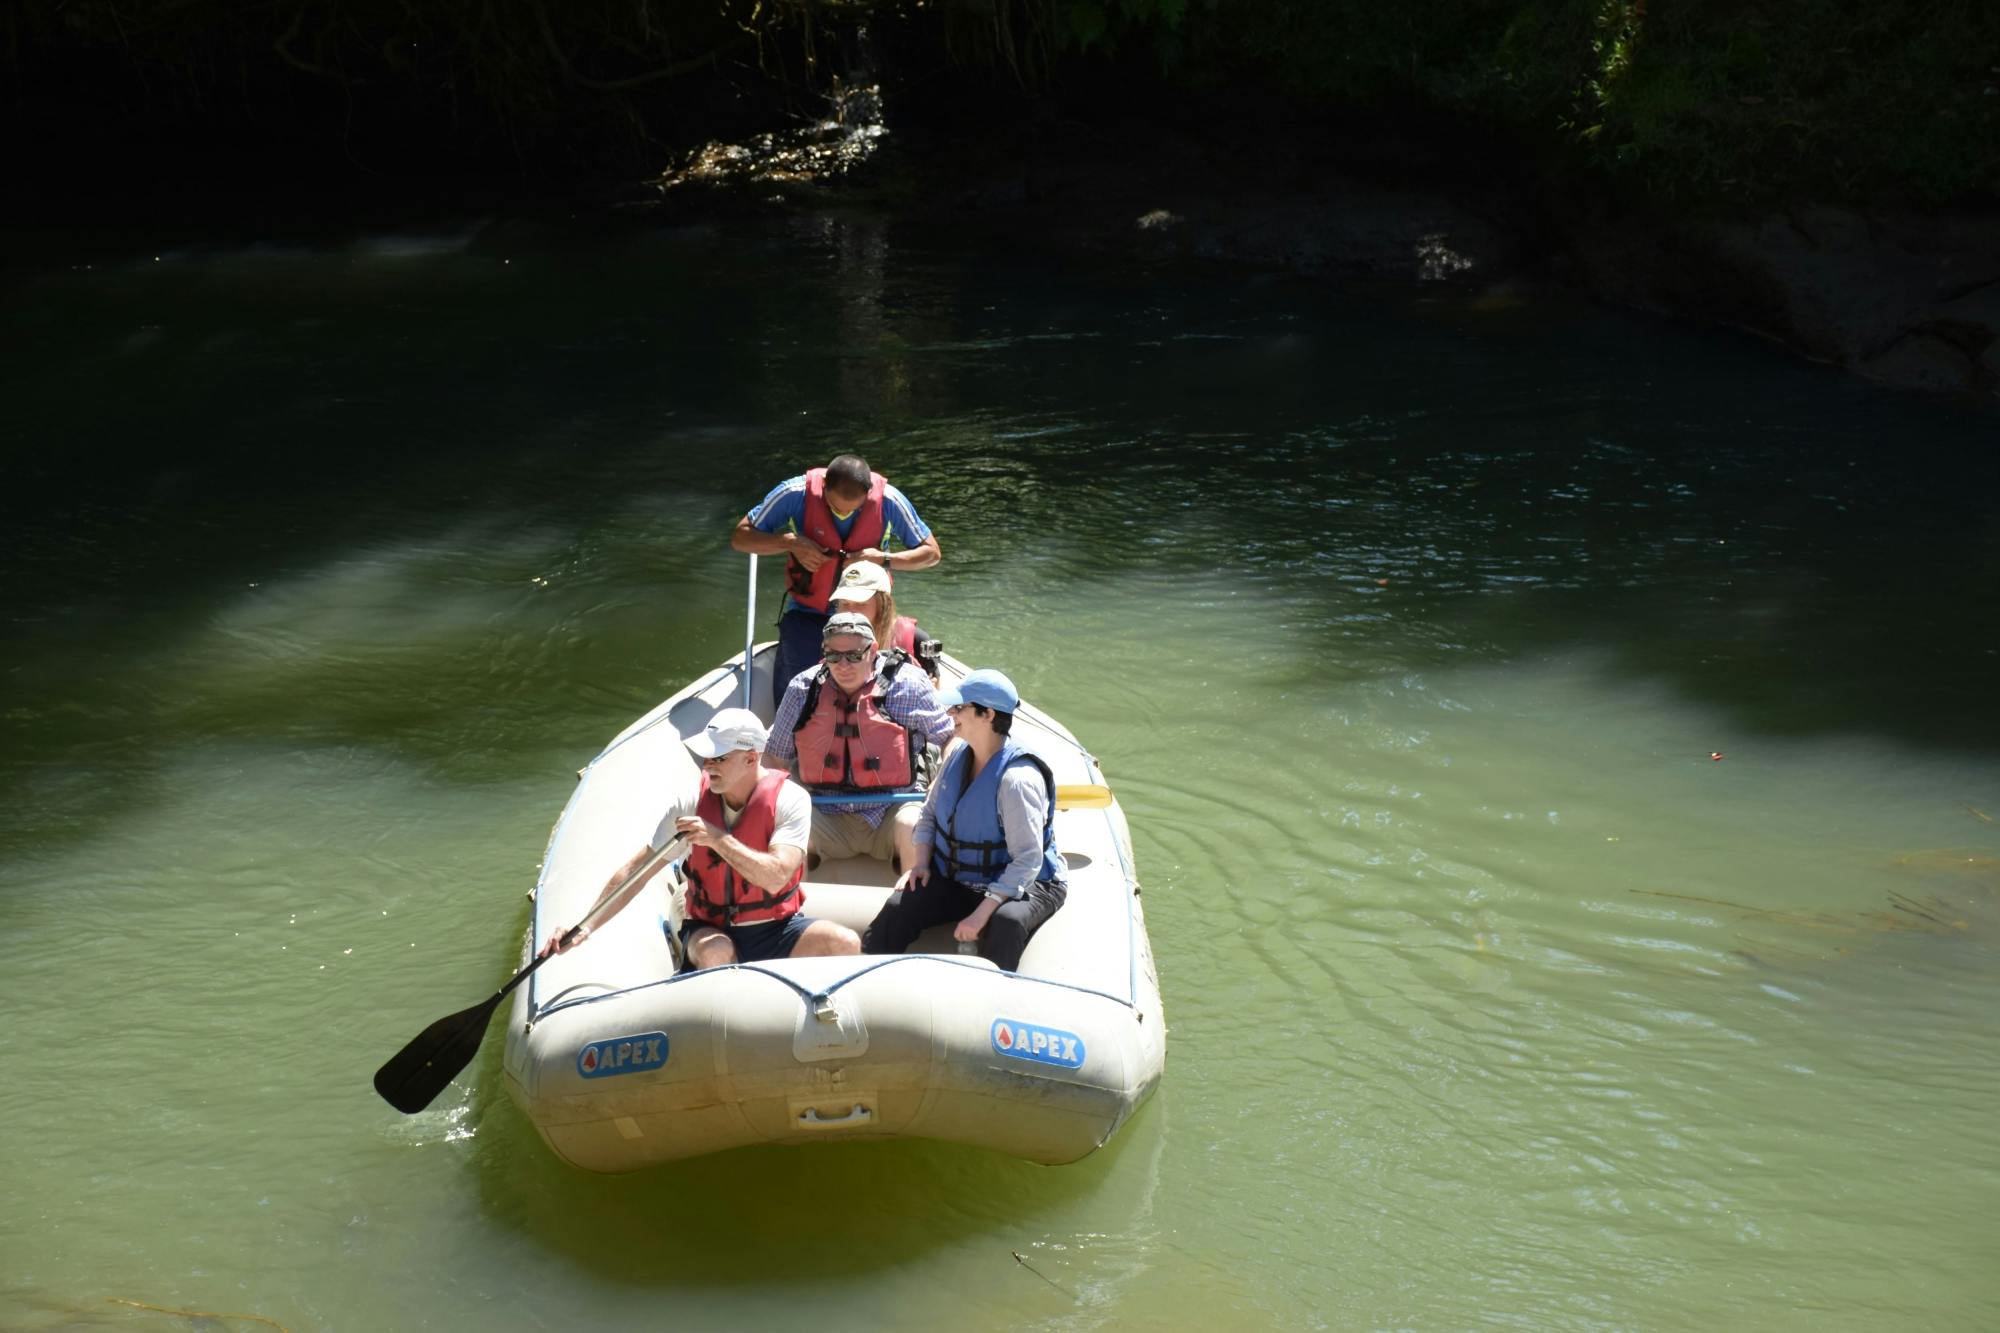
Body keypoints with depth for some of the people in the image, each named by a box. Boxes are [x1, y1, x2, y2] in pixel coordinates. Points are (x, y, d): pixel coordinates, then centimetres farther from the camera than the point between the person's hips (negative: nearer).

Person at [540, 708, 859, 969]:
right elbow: (635, 870, -4)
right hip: (711, 930, 0)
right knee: (714, 954, -36)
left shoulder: (790, 800, -12)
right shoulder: (694, 801, -6)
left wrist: (718, 839, -32)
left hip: (778, 929, 0)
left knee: (846, 943, -27)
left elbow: (776, 877, -26)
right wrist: (585, 927, -11)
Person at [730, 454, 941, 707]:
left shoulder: (888, 500, -12)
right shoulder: (797, 494, -13)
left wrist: (883, 559, -18)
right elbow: (740, 537, -4)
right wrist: (790, 543, -20)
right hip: (807, 613, 0)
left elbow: (931, 553, -1)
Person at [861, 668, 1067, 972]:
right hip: (955, 877, 6)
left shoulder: (1017, 778, -25)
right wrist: (921, 861, -3)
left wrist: (982, 913, -32)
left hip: (1020, 884, -6)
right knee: (898, 909, -17)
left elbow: (1027, 861, -27)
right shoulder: (957, 756, -1)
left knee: (1007, 923, -38)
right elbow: (930, 812, 15)